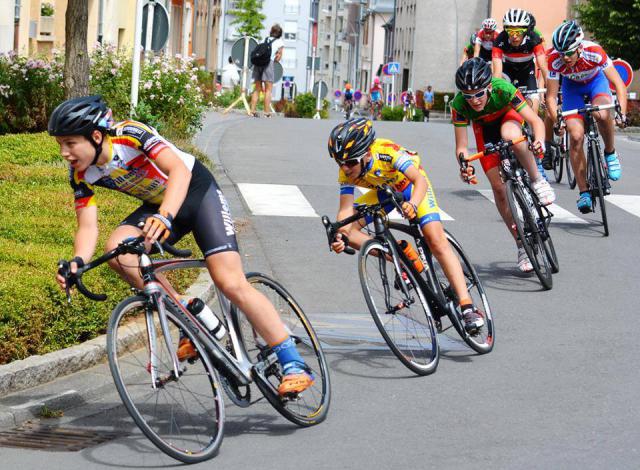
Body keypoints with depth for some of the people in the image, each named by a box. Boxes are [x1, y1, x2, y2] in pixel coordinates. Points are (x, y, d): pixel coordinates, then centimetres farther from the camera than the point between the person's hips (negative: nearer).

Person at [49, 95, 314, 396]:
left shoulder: (130, 134, -29)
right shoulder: (81, 175, -12)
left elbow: (179, 169, -41)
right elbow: (87, 227, -15)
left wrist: (164, 217, -57)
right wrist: (77, 261, -37)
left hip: (197, 192, -6)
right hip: (157, 206, 6)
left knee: (231, 283, -18)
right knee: (117, 249, -24)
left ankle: (293, 363, -10)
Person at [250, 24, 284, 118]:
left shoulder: (265, 40, 24)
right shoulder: (280, 42, 12)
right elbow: (278, 57, 9)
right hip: (268, 62, -4)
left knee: (257, 89, 9)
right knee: (268, 90, -1)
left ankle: (253, 111, 4)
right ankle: (267, 113, -7)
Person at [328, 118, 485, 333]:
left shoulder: (386, 152, -39)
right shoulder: (345, 173, -25)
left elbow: (420, 180, -46)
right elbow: (346, 209, -28)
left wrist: (413, 204, -66)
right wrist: (341, 236, -47)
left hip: (411, 185, -5)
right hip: (384, 192, 5)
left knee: (437, 241, -21)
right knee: (346, 229, -17)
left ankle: (468, 307, -24)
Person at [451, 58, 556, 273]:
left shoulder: (502, 89, -38)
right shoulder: (459, 104, -33)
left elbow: (536, 120, -38)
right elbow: (461, 146, -28)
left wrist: (539, 141, -58)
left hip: (508, 115, -2)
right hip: (484, 126, 2)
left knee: (510, 135, -40)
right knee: (498, 185, -8)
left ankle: (538, 181, -17)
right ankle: (521, 244, 4)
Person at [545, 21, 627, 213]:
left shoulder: (594, 52, -35)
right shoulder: (555, 60, -31)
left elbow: (619, 84, -32)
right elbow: (551, 96, -22)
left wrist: (622, 114, -44)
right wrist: (557, 122, -37)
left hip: (596, 81, -1)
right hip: (572, 86, 1)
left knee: (602, 114, -35)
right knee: (575, 136, -14)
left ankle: (610, 153, -6)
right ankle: (584, 191, -4)